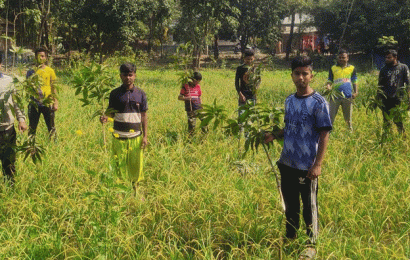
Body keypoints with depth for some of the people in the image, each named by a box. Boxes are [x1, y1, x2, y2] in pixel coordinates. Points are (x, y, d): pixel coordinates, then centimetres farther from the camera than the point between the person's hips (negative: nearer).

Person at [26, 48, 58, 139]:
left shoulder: (50, 71, 5)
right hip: (34, 103, 1)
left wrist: (55, 102, -1)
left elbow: (54, 88, 6)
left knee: (51, 127, 3)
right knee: (32, 128, 6)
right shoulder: (31, 71, 6)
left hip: (47, 103, -1)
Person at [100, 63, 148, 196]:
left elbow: (143, 116, 7)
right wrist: (105, 117, -17)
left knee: (136, 165, 6)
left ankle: (136, 192, 23)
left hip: (136, 136, 1)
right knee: (119, 165, 2)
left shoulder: (140, 94, 5)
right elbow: (111, 112, 7)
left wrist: (145, 136, 3)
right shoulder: (115, 94, 3)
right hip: (119, 136, -1)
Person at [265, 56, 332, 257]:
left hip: (307, 167, -6)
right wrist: (274, 136, 0)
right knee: (290, 205, 18)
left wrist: (318, 164, -17)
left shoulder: (318, 102, -11)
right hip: (287, 164, 6)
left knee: (309, 207, 7)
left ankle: (312, 244, 22)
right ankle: (289, 238, 33)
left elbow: (324, 135, -12)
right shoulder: (289, 101, 8)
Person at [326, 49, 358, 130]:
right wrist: (328, 86, -13)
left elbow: (354, 82, 14)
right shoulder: (333, 68, 10)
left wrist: (355, 92, -1)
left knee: (348, 119, 10)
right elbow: (330, 80, 10)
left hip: (347, 96, 1)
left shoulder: (352, 68, 12)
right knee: (331, 117, -3)